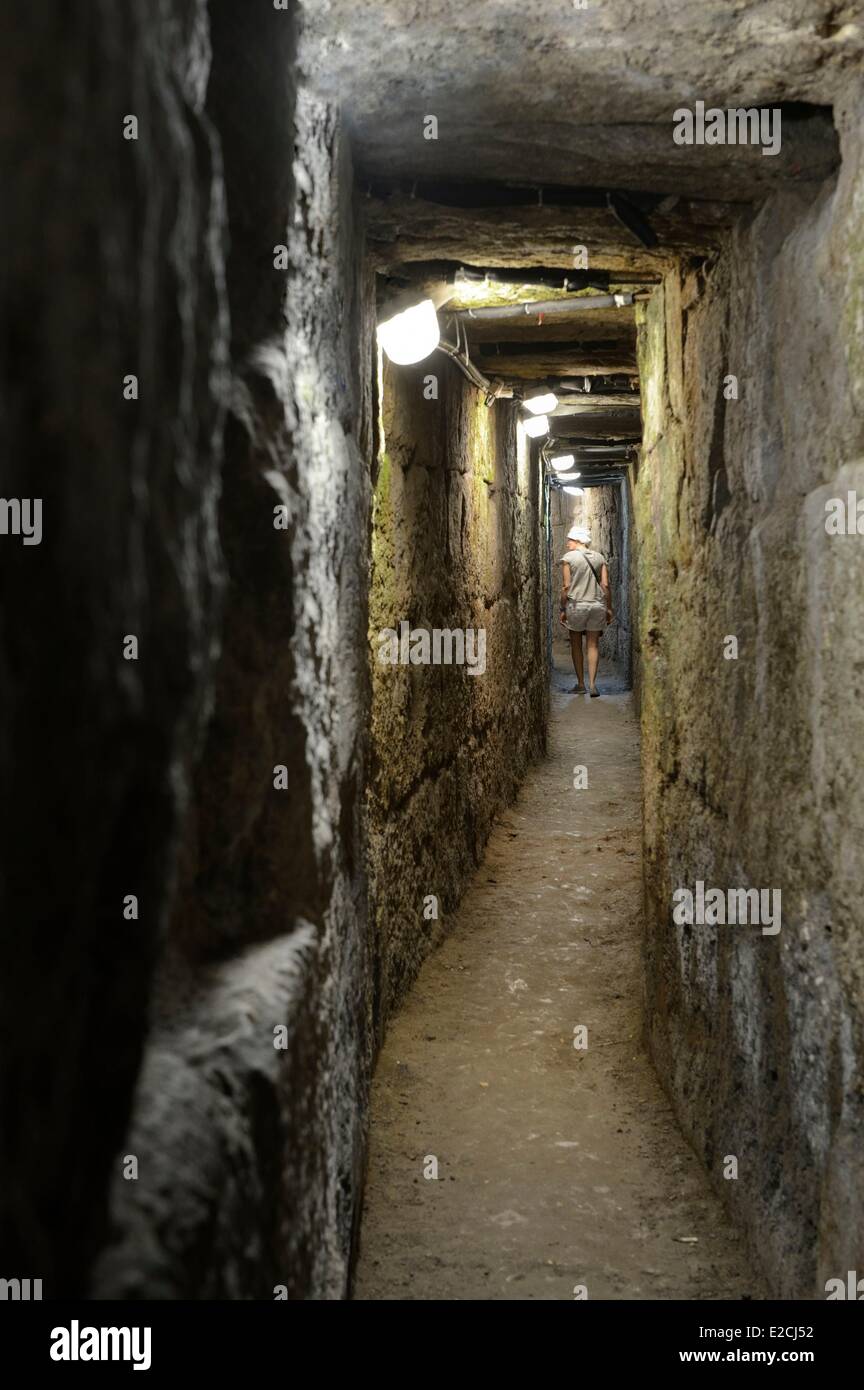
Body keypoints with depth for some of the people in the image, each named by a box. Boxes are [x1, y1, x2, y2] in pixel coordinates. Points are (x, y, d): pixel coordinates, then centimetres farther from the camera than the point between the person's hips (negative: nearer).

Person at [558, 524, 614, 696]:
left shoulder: (568, 558, -5)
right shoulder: (599, 558, 6)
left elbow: (566, 587, -8)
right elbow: (606, 585, 2)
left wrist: (563, 609, -1)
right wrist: (609, 608, 8)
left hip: (576, 605, -3)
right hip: (597, 605, 3)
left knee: (576, 645, 11)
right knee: (593, 645, 7)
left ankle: (580, 684, 14)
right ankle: (592, 684, -4)